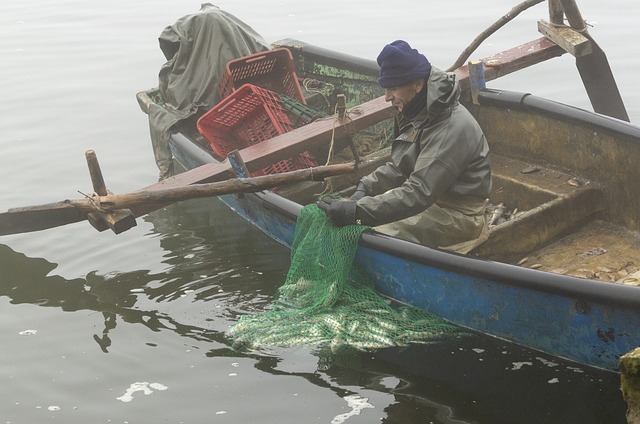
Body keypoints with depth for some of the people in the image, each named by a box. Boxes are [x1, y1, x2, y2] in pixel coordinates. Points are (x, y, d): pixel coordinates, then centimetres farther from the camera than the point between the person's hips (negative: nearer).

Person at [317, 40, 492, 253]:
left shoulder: (453, 127, -28)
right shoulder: (416, 113, 3)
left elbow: (419, 193, -33)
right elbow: (397, 168, 9)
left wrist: (357, 211, -38)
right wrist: (365, 188, -11)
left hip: (457, 214, -9)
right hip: (429, 196, 9)